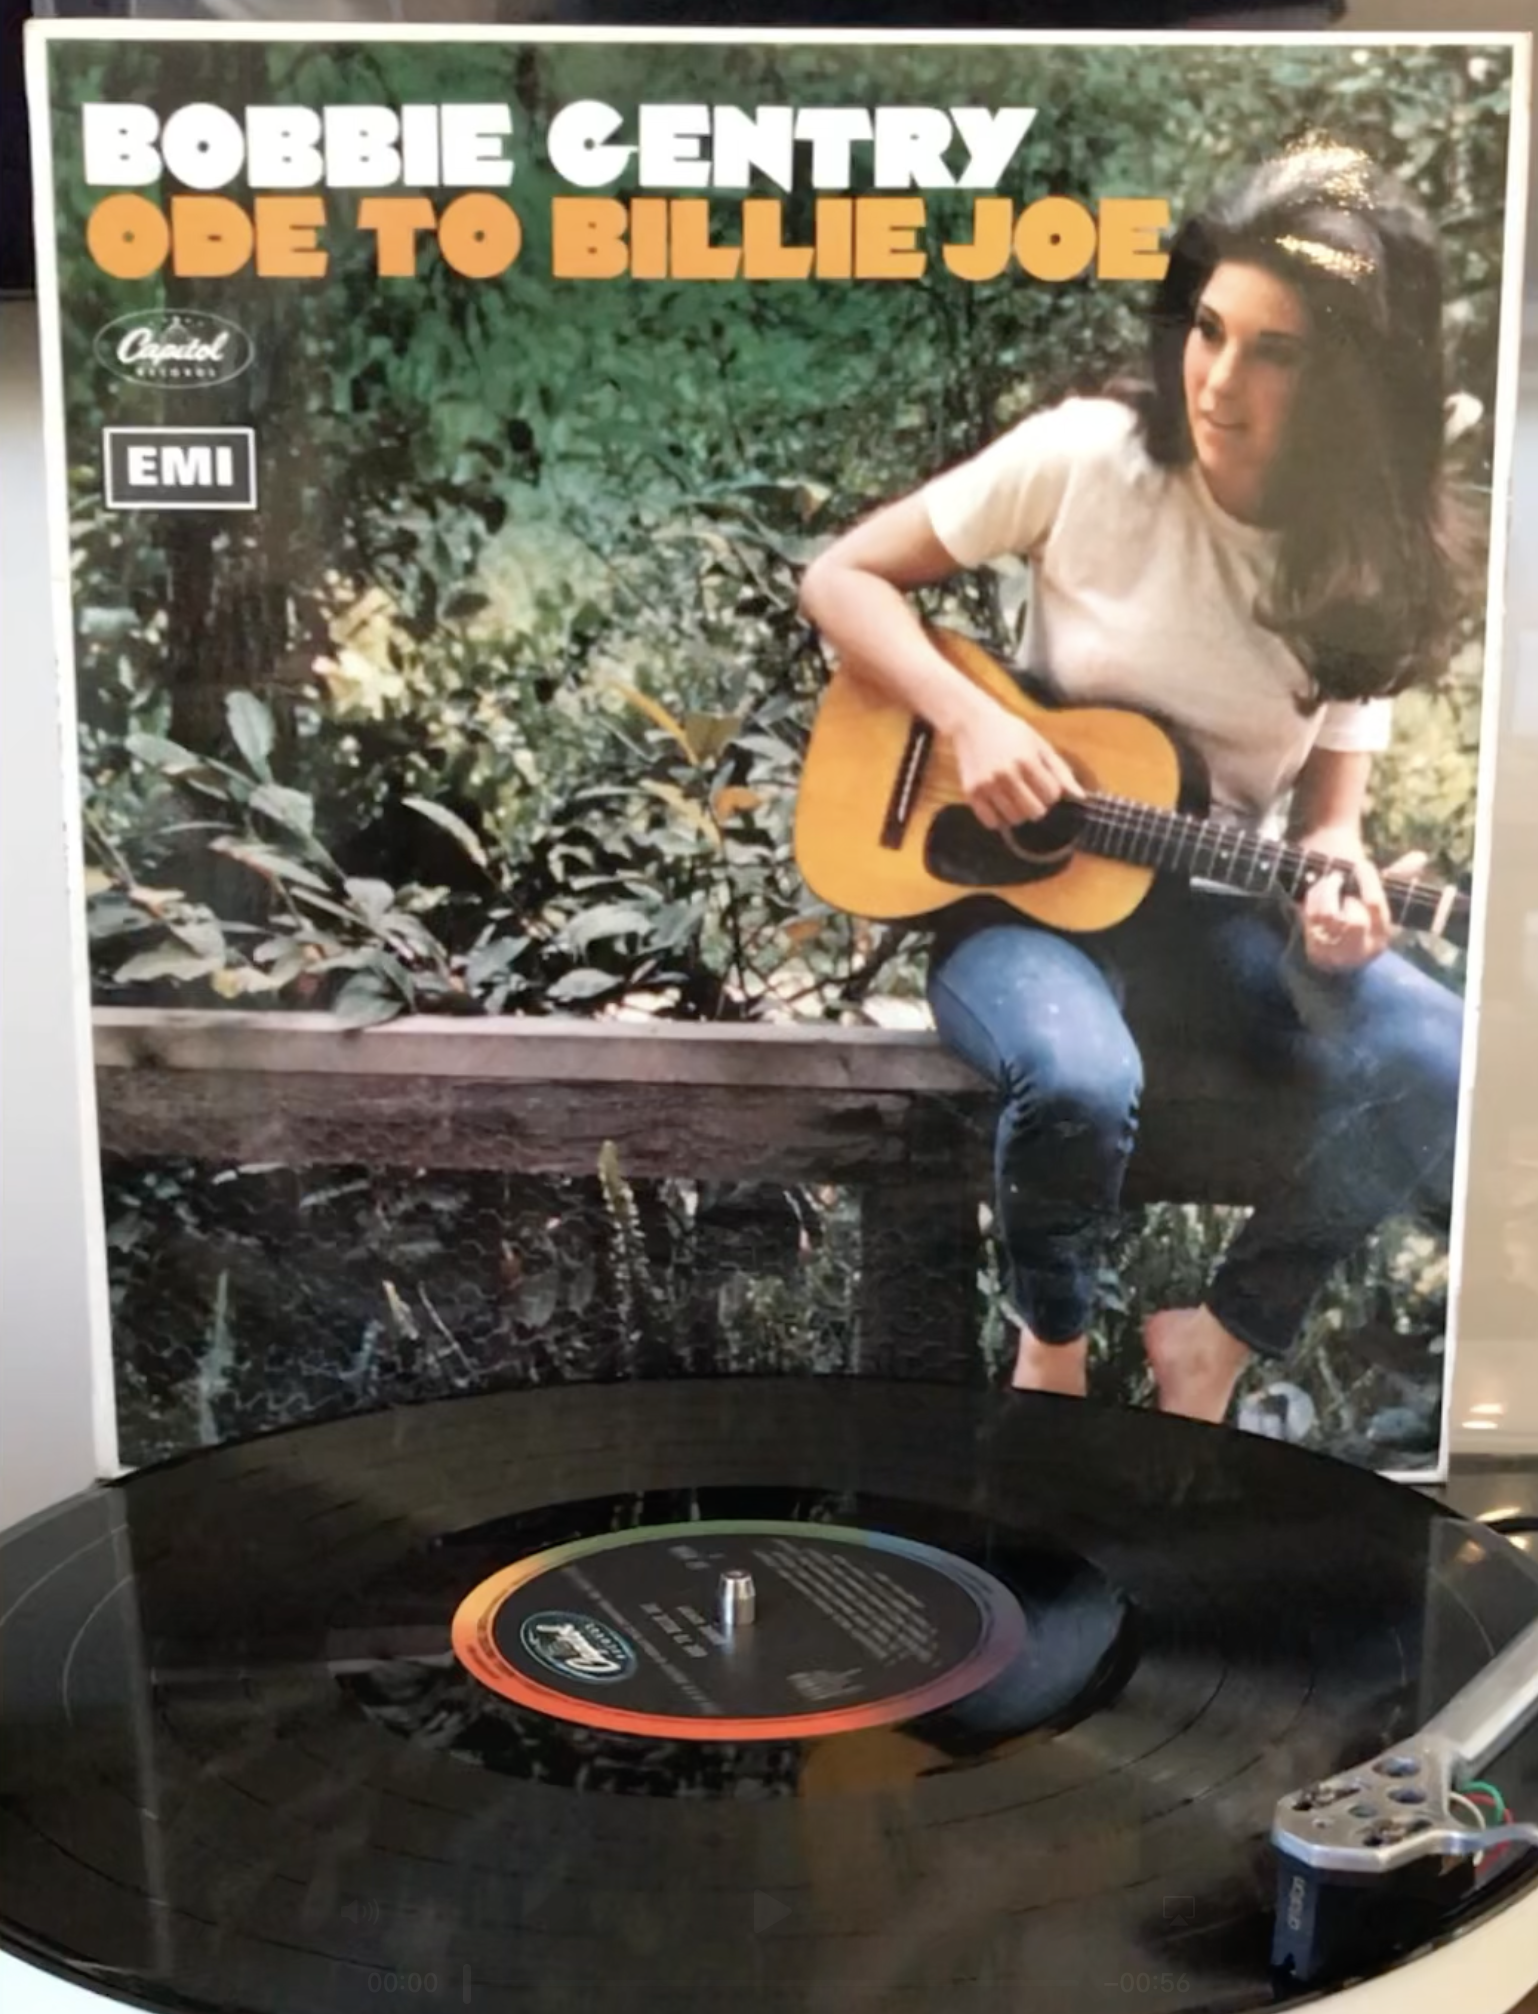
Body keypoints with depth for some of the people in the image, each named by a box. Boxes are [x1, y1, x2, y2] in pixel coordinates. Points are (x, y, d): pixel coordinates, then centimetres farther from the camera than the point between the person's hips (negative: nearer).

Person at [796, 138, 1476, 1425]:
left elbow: (1329, 799, 3)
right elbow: (843, 578, -6)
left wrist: (1336, 883, -21)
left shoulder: (1378, 562, -3)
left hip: (1227, 901, 3)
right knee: (1081, 1081, -37)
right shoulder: (1089, 455, -11)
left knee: (1441, 1072, -25)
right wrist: (970, 720, -21)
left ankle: (1218, 1338, 0)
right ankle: (1051, 1346, -2)